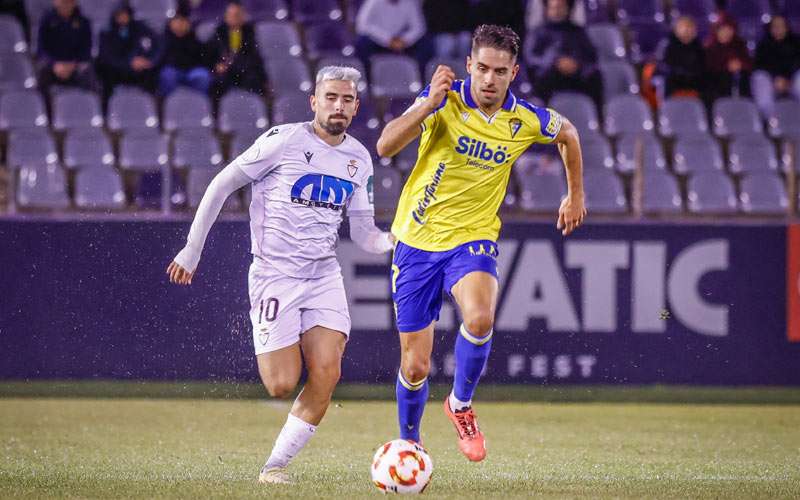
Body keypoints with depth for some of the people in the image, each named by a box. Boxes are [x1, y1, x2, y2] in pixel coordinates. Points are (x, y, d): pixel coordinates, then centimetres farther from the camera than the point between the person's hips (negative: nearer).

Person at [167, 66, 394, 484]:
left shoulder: (359, 159, 9)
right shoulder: (285, 140, -8)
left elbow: (363, 234, 14)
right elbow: (221, 186, -2)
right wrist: (192, 250, -3)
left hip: (324, 276, 5)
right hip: (274, 274, -4)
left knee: (326, 376, -13)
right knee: (282, 385, -11)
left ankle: (275, 464, 1)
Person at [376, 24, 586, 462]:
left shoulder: (527, 121, -5)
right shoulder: (446, 101, -13)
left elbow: (568, 134, 19)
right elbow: (386, 146, -24)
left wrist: (575, 195, 24)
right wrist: (429, 104, -35)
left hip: (473, 238, 1)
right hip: (418, 241, -1)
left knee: (480, 318, -32)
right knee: (415, 367, 2)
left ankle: (461, 405, -4)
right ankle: (409, 444, 31)